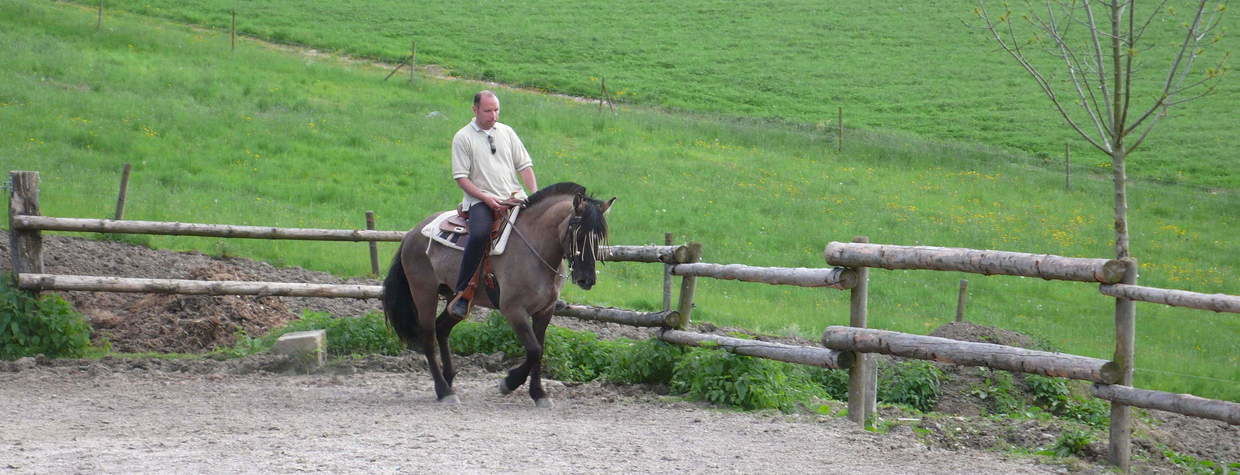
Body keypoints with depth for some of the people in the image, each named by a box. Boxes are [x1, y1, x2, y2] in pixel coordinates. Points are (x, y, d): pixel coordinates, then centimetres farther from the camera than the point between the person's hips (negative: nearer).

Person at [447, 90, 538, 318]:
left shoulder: (507, 132, 15)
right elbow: (461, 177, -4)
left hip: (514, 197, 5)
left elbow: (525, 166, 16)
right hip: (480, 201, -5)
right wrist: (487, 199, -16)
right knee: (479, 234, -34)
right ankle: (461, 295, -27)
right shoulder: (463, 137, 1)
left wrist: (535, 195, -1)